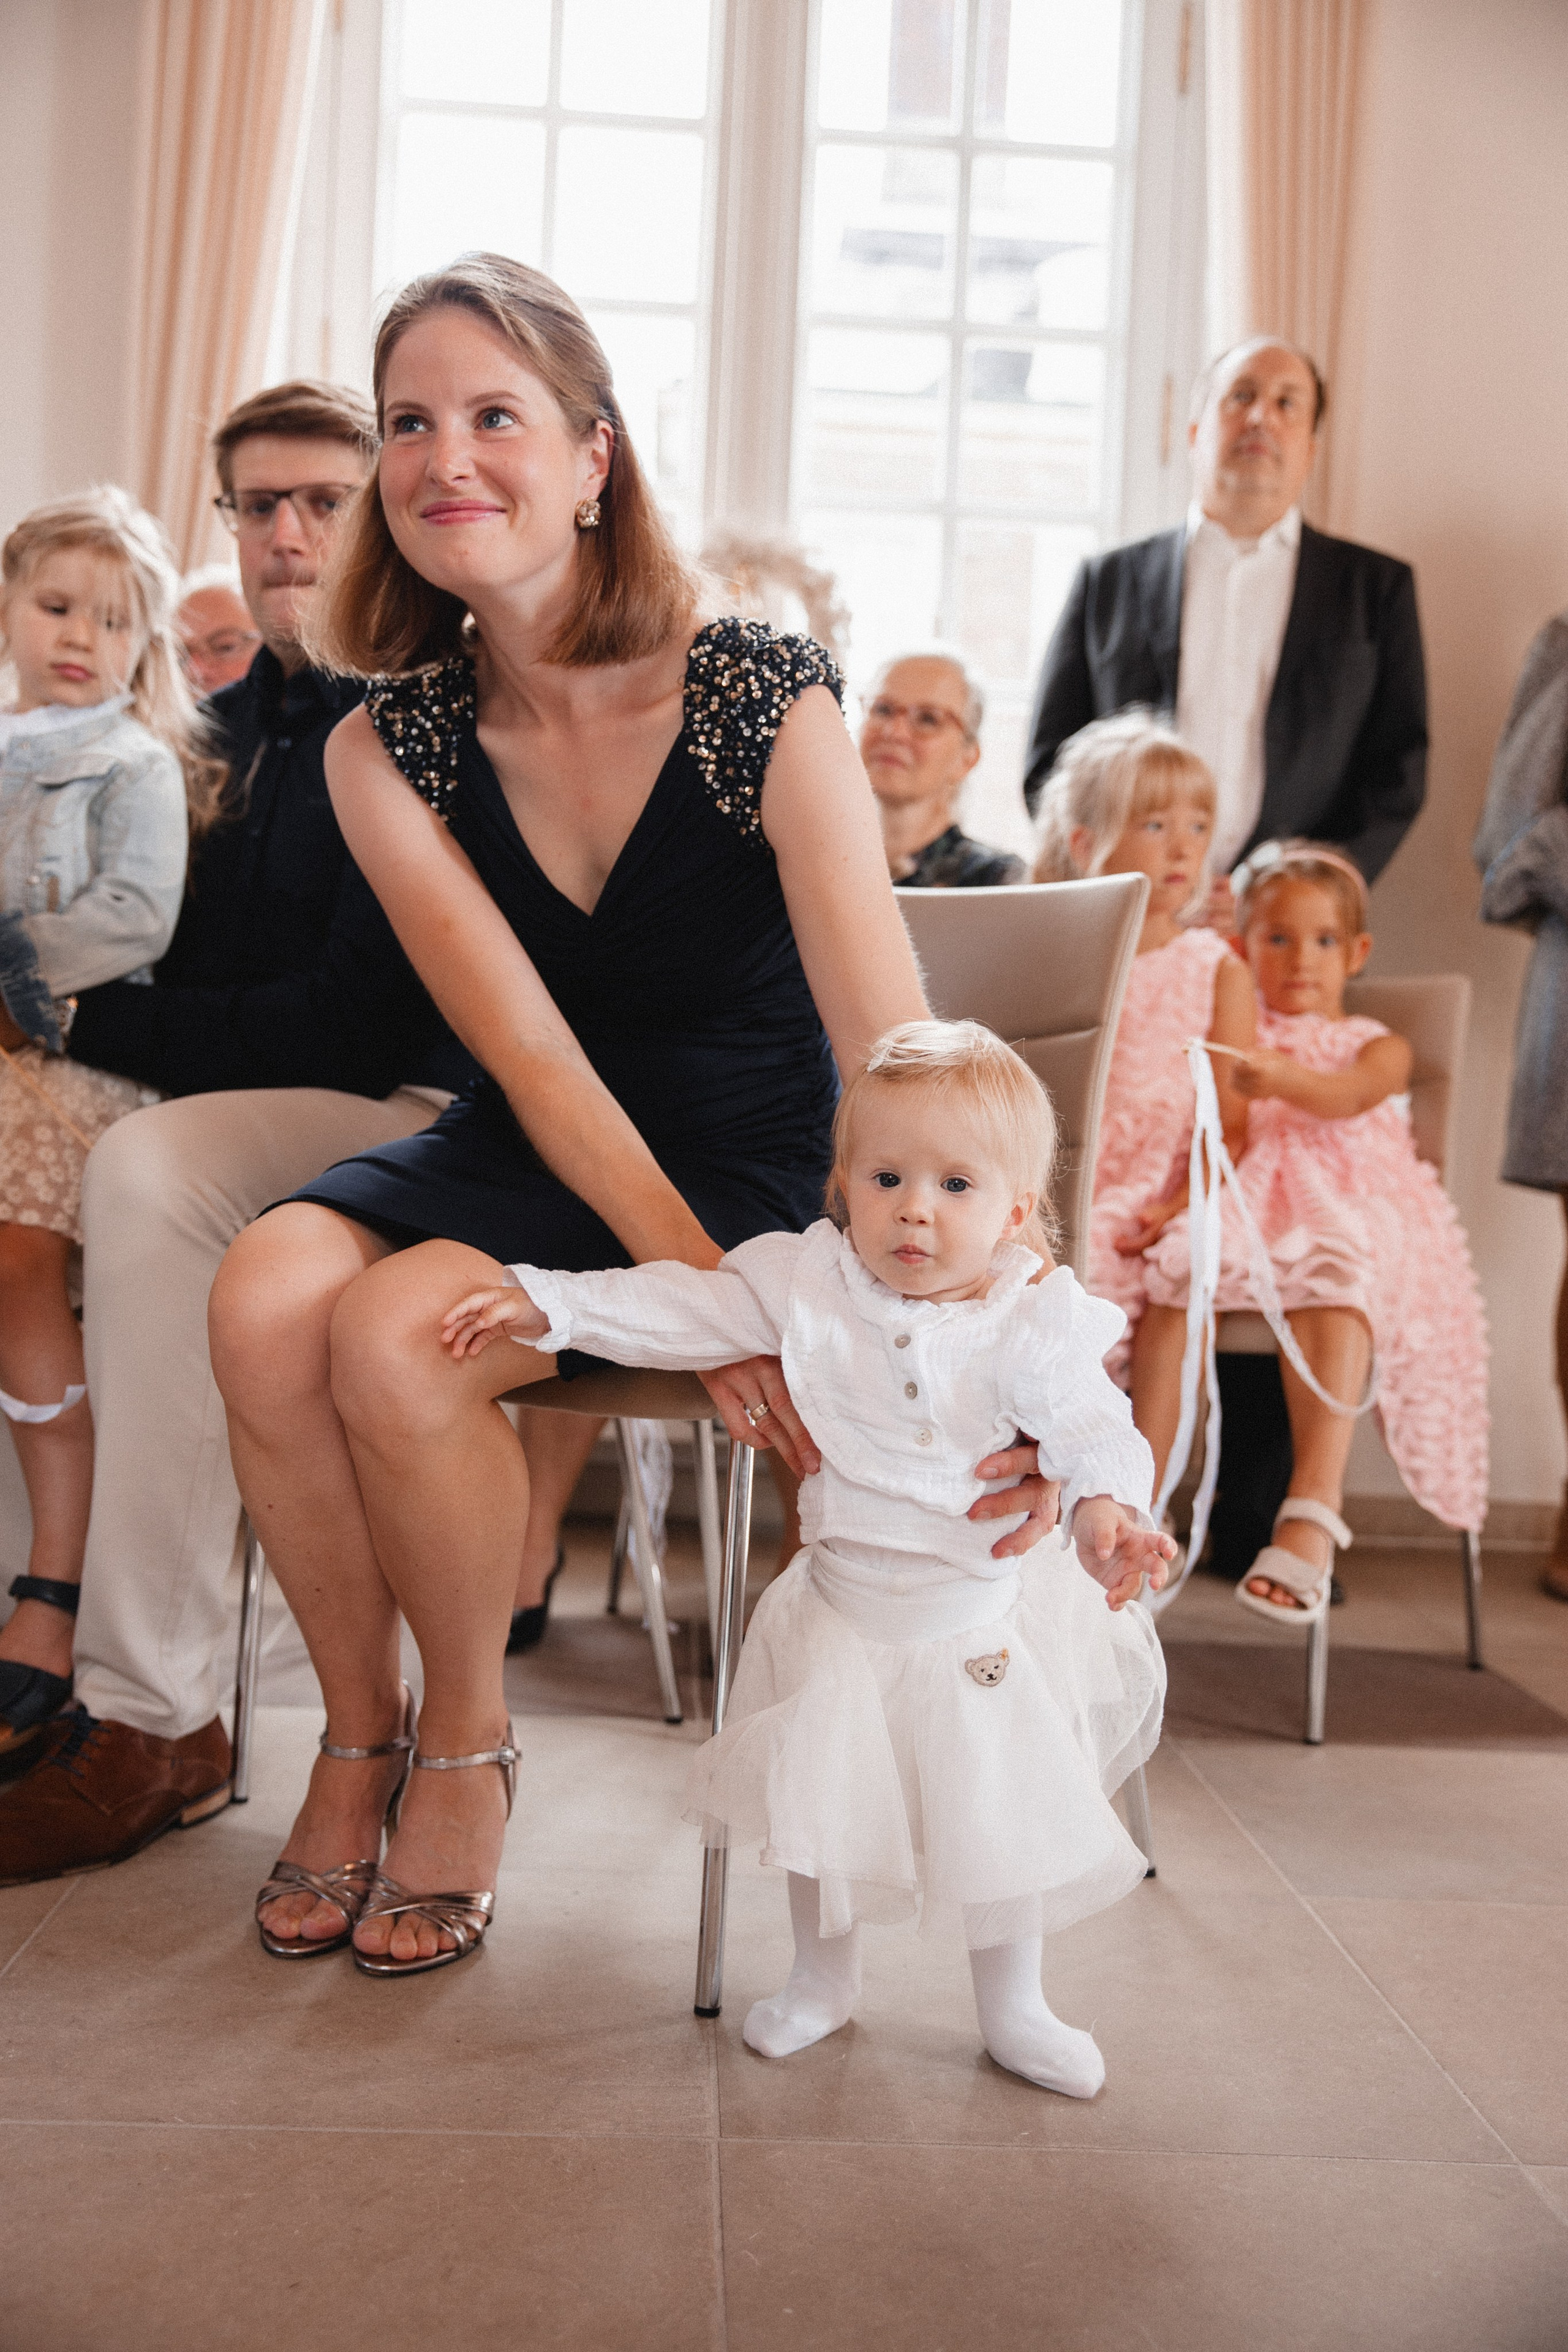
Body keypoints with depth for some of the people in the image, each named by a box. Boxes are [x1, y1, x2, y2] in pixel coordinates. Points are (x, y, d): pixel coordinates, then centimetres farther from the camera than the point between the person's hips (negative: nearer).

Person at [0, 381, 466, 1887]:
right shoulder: (228, 727, 16)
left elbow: (361, 1027, -17)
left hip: (404, 1115, -8)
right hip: (239, 1108, 8)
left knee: (146, 1169, -33)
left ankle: (155, 1721, -27)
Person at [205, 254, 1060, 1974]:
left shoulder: (764, 702, -16)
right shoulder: (388, 748, -5)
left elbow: (897, 1052, -21)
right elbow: (532, 1054, -14)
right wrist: (704, 1293, -27)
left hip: (746, 1168, -4)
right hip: (530, 1155, 4)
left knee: (398, 1334, -27)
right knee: (266, 1296, -23)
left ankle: (467, 1745, 2)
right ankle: (358, 1729, 1)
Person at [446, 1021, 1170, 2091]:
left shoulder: (1033, 1321, -18)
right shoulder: (808, 1281, -10)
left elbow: (1092, 1424, -30)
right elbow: (684, 1309, -4)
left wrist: (1106, 1507, -52)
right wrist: (545, 1304, -8)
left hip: (988, 1622, -1)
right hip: (843, 1615, 2)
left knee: (1006, 1824, 11)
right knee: (818, 1806, 13)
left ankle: (1014, 2011, 35)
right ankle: (825, 1976, 40)